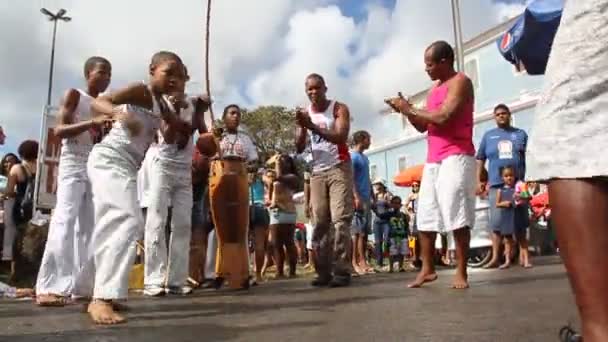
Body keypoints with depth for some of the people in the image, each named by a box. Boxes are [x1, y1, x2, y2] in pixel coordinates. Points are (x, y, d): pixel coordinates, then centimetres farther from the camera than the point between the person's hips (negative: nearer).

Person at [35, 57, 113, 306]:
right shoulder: (73, 95, 2)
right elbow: (59, 130, -11)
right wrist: (92, 123, -23)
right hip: (73, 165, -6)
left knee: (89, 226, 2)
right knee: (64, 221, -17)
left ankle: (82, 285, 4)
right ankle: (48, 287, -20)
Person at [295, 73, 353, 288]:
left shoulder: (339, 109, -3)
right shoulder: (305, 113, 9)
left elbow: (341, 137, -20)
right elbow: (299, 149, 3)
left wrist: (313, 127, -29)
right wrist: (302, 127, -15)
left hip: (339, 168, -4)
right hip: (317, 172, 5)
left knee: (340, 219, -11)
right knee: (320, 222, 0)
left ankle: (342, 271, -11)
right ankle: (323, 271, 3)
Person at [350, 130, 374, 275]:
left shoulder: (365, 157, 19)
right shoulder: (353, 156, -8)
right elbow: (351, 178, -16)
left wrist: (373, 197, 20)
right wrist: (356, 197, -23)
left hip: (367, 198, 9)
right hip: (359, 198, -9)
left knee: (365, 231, 8)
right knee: (357, 231, -8)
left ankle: (362, 261, 13)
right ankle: (355, 262, -5)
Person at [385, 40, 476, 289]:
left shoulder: (460, 82, -5)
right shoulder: (435, 88, 20)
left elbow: (443, 117, -19)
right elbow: (423, 126, 20)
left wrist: (410, 109, -10)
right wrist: (406, 111, 4)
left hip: (456, 157, -8)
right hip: (433, 160, 8)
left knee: (456, 214, -10)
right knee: (425, 216, 5)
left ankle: (461, 273, -4)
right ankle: (427, 269, 10)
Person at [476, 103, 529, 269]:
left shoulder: (521, 134, 13)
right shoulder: (488, 136, 13)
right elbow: (480, 160, 12)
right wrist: (478, 181, 4)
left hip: (518, 183, 0)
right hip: (497, 184, 0)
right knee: (496, 221, -3)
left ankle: (523, 255, 11)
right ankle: (495, 257, 0)